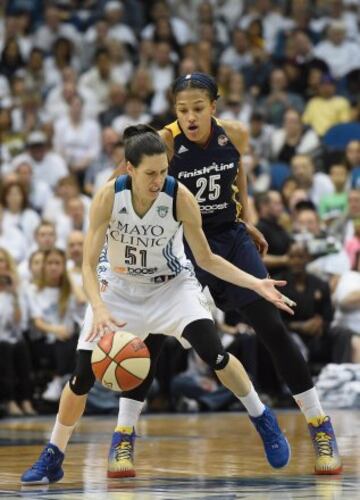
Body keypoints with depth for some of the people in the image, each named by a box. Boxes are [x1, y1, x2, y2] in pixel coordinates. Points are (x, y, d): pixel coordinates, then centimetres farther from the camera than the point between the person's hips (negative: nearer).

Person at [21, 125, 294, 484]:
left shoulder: (180, 198, -24)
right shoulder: (108, 197, -25)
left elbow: (206, 259, -11)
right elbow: (88, 264, -21)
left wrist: (255, 283, -21)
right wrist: (99, 309, -38)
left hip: (172, 284, -1)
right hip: (121, 288, 1)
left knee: (211, 351, -25)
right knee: (82, 376, -5)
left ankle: (263, 422, -1)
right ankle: (52, 458, 15)